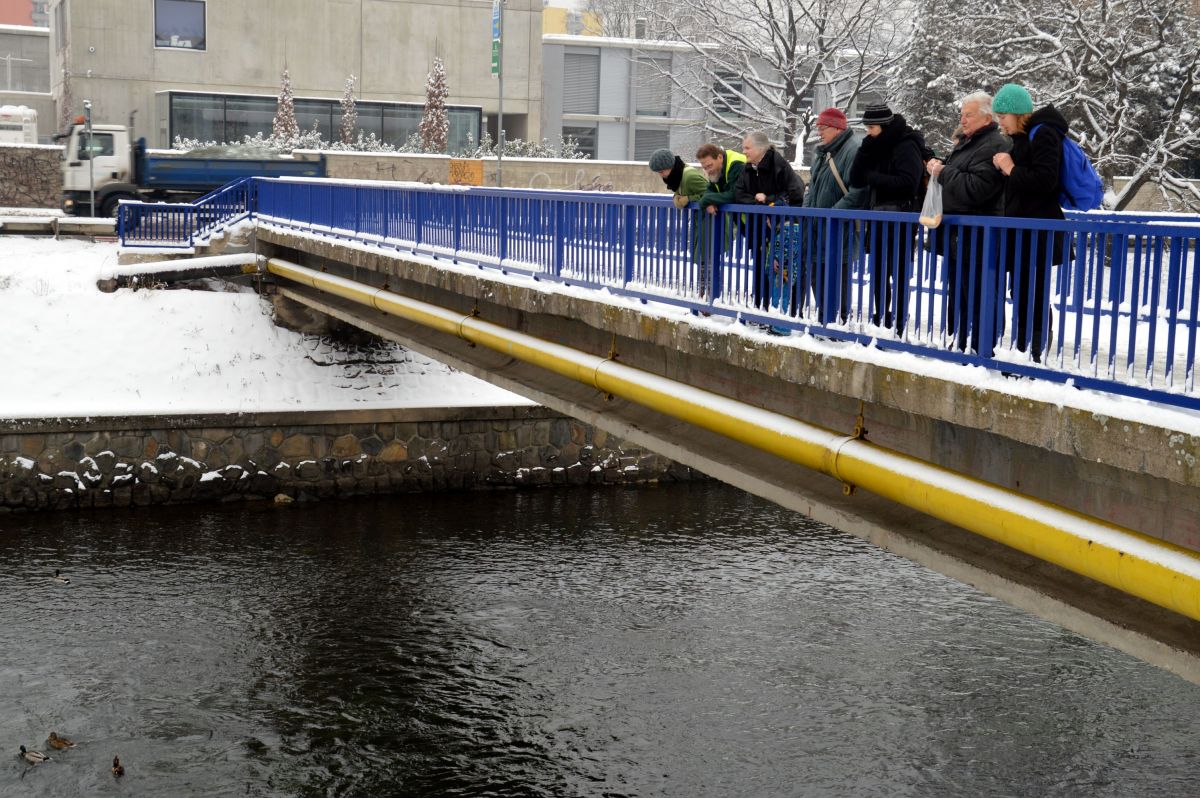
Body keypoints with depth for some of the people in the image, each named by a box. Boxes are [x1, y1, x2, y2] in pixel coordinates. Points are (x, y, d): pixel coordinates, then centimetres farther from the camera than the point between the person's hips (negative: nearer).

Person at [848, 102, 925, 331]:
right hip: (878, 220, 8)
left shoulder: (906, 146, -9)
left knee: (899, 275, -5)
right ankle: (879, 322, 22)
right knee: (878, 274, 13)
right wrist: (866, 149, -5)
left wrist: (873, 177, -13)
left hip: (900, 221, -8)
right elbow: (856, 180, 6)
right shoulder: (876, 147, 14)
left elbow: (908, 183, -21)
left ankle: (898, 325, -2)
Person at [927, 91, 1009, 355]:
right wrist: (939, 168, 10)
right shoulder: (966, 143, 18)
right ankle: (957, 346, 28)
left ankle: (982, 352, -4)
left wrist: (943, 172, -14)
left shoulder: (994, 147, -14)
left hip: (978, 238, -11)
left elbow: (975, 188, -25)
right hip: (958, 236, 11)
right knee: (956, 297, 18)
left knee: (977, 301, -8)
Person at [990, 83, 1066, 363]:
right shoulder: (1022, 137, 19)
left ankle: (1037, 352, -6)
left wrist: (1012, 169, -10)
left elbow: (1044, 180, -19)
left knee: (1035, 296, -9)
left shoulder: (1043, 134, -10)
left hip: (1038, 232, -10)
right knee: (1020, 293, 14)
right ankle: (1022, 350, 21)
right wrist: (1005, 169, 9)